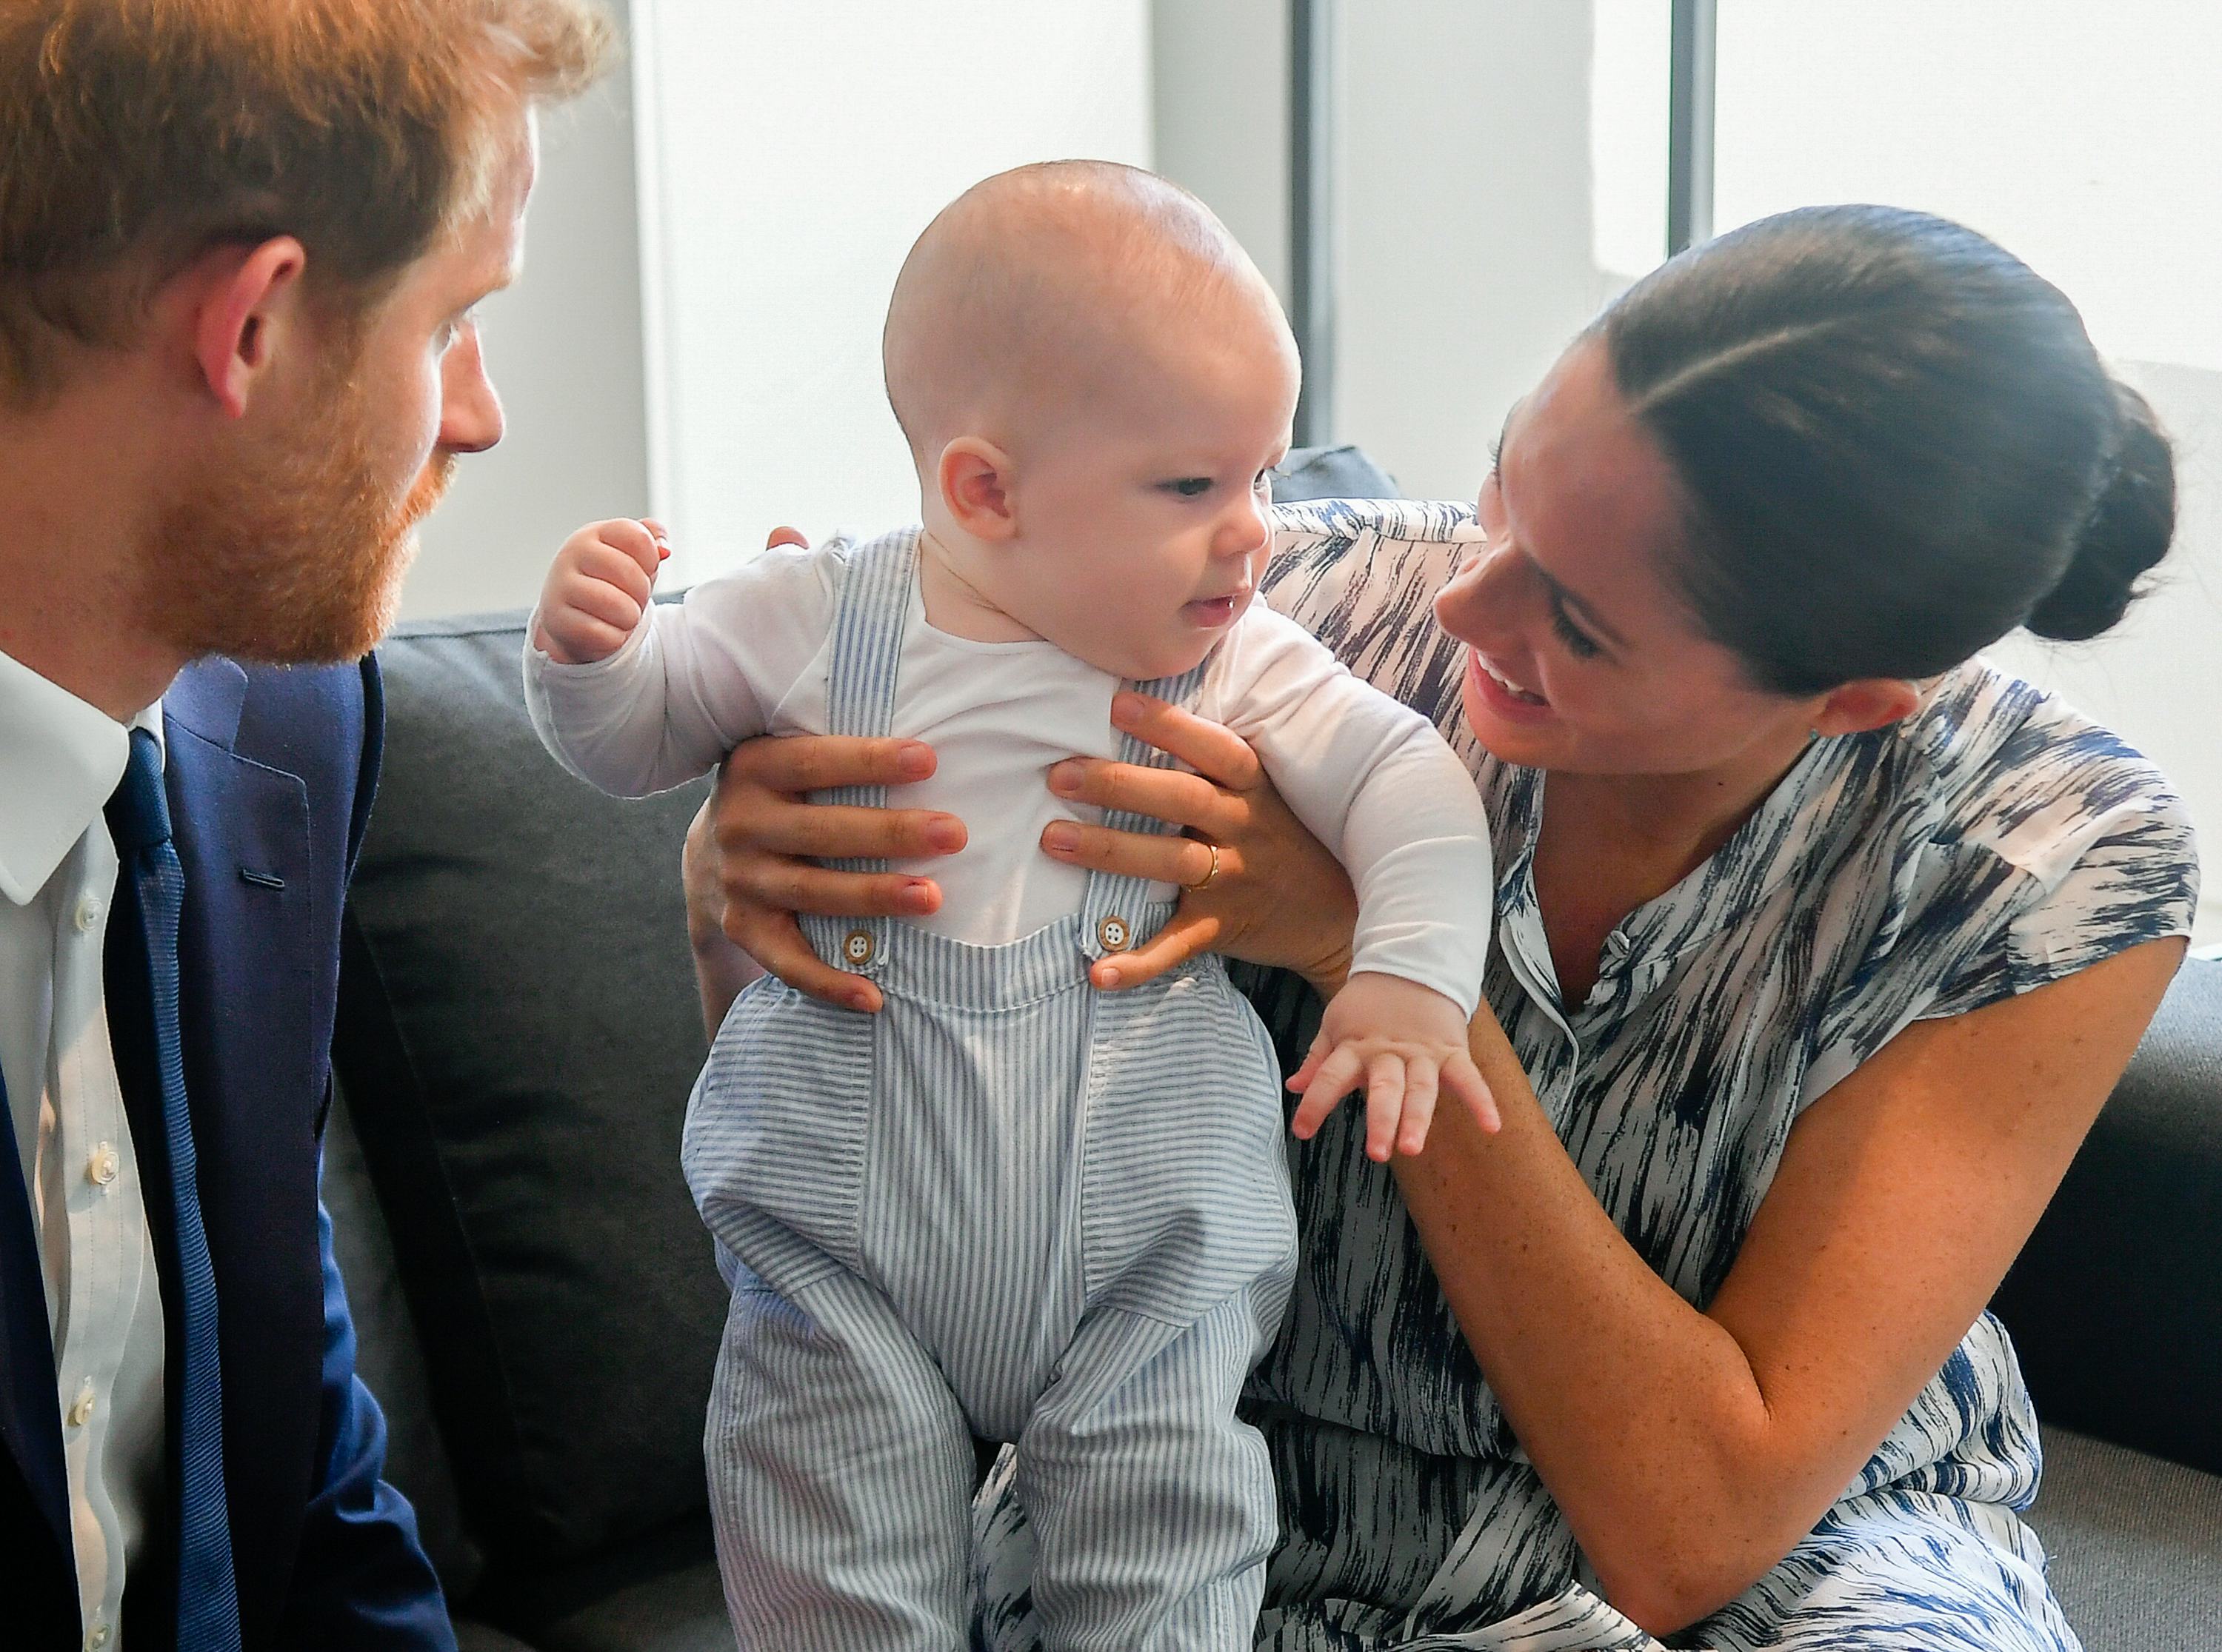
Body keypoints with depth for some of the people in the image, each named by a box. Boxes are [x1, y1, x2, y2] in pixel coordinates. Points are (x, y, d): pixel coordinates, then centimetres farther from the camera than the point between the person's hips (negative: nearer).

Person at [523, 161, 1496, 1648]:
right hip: (849, 1240, 0)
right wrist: (589, 647, -13)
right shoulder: (818, 620, -3)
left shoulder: (1239, 663, 0)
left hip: (1152, 1245, 1)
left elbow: (1408, 783, -2)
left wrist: (1416, 978, -17)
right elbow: (630, 739, 9)